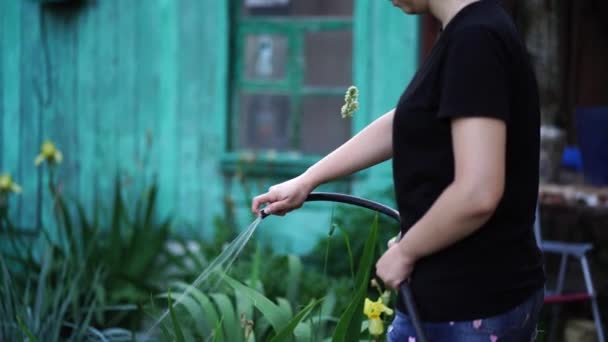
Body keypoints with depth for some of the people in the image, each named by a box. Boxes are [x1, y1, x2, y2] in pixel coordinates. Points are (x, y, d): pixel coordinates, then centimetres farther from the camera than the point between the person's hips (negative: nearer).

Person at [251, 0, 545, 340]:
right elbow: (397, 126, 23)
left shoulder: (475, 38, -20)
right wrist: (306, 181, 28)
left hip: (467, 305, -9)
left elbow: (477, 194, -27)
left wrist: (404, 251, -11)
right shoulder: (474, 32, 10)